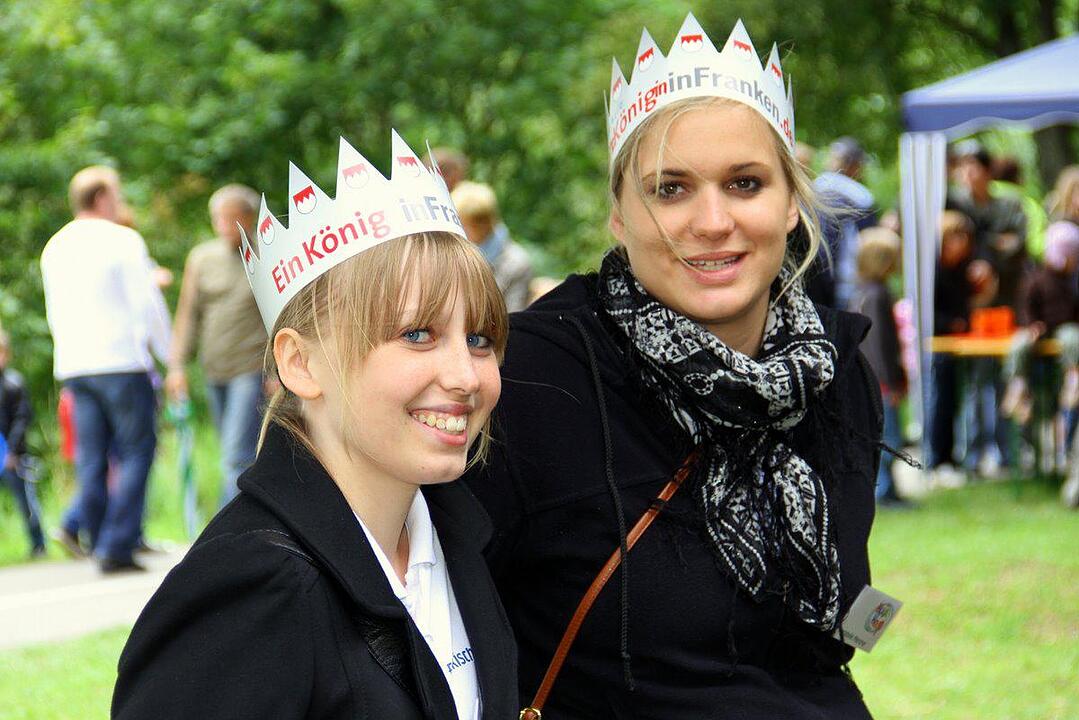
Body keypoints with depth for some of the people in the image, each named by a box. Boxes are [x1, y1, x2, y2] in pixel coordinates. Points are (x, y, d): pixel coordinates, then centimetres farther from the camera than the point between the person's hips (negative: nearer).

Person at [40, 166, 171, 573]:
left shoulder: (54, 248, 14)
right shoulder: (122, 241, -6)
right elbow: (147, 303, -9)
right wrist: (168, 354, 0)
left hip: (72, 366, 6)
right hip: (121, 360, -6)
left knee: (91, 459, 7)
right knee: (136, 451, -3)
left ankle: (100, 543, 5)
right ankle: (117, 547, -11)